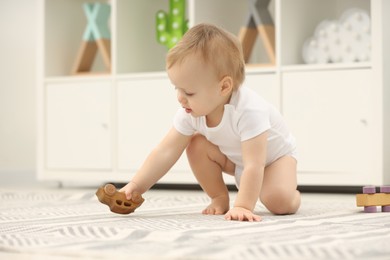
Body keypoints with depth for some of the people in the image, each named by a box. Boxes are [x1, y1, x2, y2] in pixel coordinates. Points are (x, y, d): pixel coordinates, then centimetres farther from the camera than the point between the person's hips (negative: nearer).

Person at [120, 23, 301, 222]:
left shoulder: (248, 111, -43)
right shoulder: (191, 112, -24)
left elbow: (254, 166, -47)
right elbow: (165, 153, -22)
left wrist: (243, 206, -54)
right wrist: (135, 186, -31)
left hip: (274, 155, -6)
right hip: (235, 159, 6)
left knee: (279, 201, -31)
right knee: (196, 145, -18)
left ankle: (293, 195, 5)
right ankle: (220, 198, 0)